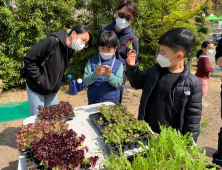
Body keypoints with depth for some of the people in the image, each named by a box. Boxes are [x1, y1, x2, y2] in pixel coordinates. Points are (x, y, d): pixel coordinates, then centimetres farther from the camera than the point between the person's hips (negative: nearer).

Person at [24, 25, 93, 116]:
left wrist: (59, 81, 1)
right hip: (36, 89, -6)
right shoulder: (52, 41, -26)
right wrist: (38, 78, -20)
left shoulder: (70, 51, -1)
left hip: (53, 91, 6)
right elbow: (28, 59, -22)